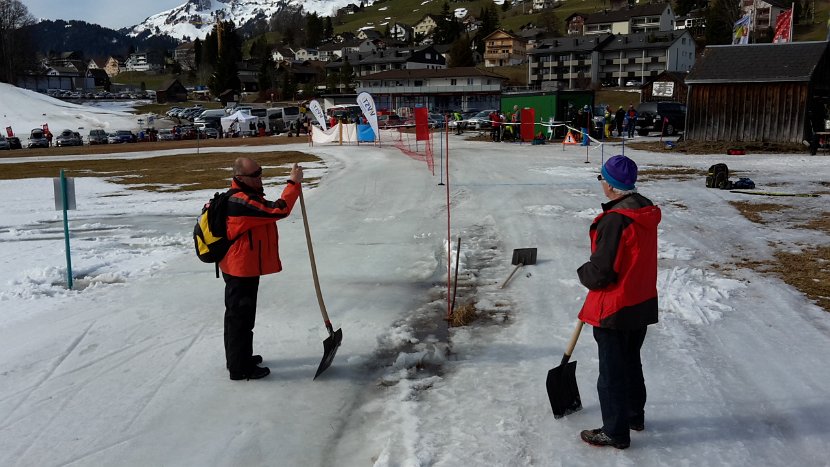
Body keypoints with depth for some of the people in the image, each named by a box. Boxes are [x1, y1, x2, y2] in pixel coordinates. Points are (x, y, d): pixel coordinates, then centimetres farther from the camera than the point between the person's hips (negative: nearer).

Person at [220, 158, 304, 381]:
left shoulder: (245, 195, 9)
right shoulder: (242, 202, -26)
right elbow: (279, 210, -30)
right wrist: (294, 182, -24)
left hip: (238, 268, 11)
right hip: (242, 269, -11)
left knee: (236, 314, 21)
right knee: (242, 317, 0)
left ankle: (238, 358, 36)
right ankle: (240, 368, 11)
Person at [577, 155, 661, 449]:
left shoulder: (615, 220, -27)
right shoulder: (646, 211, 1)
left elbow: (600, 273, -24)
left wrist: (584, 273, -2)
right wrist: (594, 270, 11)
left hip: (615, 310, -9)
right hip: (642, 304, 9)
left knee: (612, 372, 7)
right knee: (631, 362, 25)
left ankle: (616, 432, 20)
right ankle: (635, 415, 41)